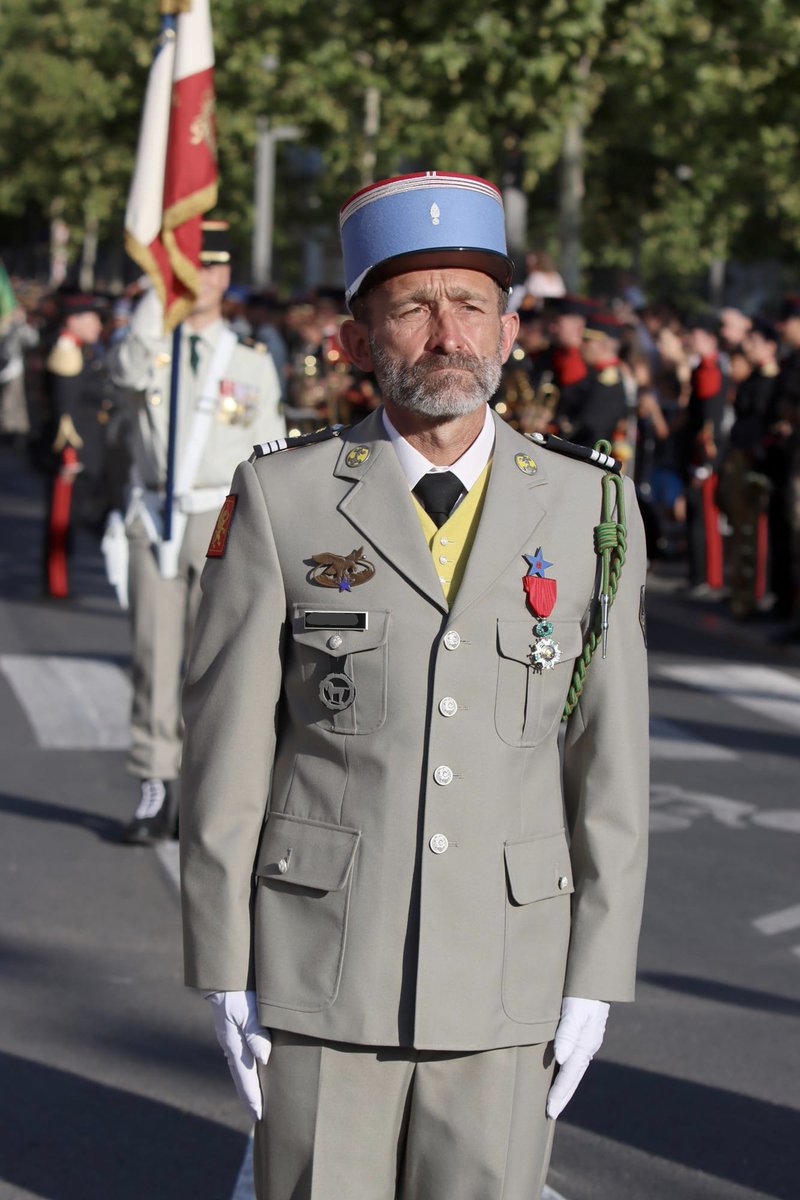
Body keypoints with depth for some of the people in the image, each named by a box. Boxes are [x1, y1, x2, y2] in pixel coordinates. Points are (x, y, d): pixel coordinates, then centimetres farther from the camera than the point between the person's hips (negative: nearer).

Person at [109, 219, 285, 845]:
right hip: (154, 519, 1)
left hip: (224, 523, -1)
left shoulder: (253, 361, 7)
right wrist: (159, 289, -17)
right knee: (155, 657, 0)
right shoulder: (150, 346, 9)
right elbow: (130, 370, -17)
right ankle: (156, 791, 4)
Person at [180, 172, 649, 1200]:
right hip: (321, 978, -1)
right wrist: (225, 971, -4)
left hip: (505, 987, 1)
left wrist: (593, 980, 1)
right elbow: (225, 744, -2)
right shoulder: (280, 501, -4)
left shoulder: (591, 510, 1)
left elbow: (611, 765, 4)